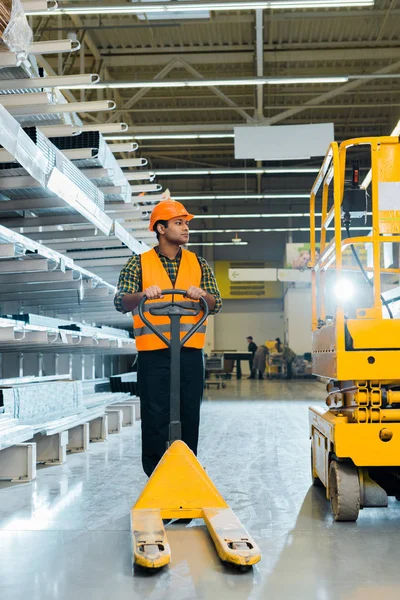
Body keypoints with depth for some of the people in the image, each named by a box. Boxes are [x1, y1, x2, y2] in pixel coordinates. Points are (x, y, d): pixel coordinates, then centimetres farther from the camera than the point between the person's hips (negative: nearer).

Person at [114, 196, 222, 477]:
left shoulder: (199, 264, 12)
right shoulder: (139, 263, 5)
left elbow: (216, 305, 6)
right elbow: (121, 302, -4)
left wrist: (203, 295, -16)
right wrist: (142, 295, -25)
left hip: (190, 351, 2)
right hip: (153, 352, -2)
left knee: (190, 415, 6)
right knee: (155, 416, 0)